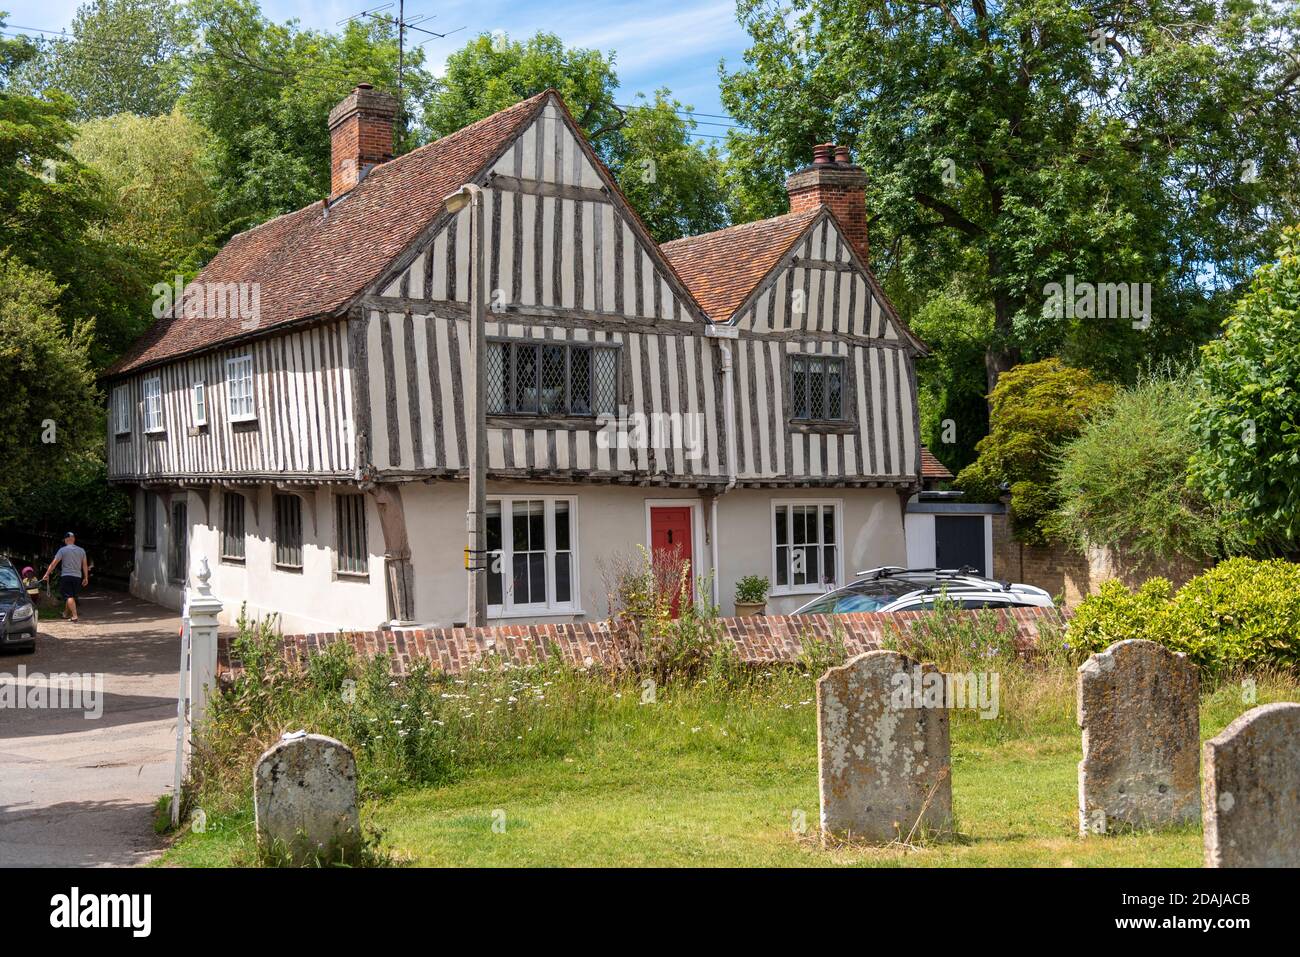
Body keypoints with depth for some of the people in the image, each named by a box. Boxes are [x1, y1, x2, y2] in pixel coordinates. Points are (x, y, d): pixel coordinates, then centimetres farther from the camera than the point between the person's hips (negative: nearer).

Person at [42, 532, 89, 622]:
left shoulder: (63, 550, -4)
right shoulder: (81, 550, 7)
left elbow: (53, 563, -6)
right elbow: (85, 565, 7)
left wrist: (47, 574, 0)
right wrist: (86, 578, 11)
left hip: (66, 576, -4)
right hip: (77, 576, 4)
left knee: (69, 596, -6)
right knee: (72, 596, 16)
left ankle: (74, 615, -17)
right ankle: (66, 613, 29)